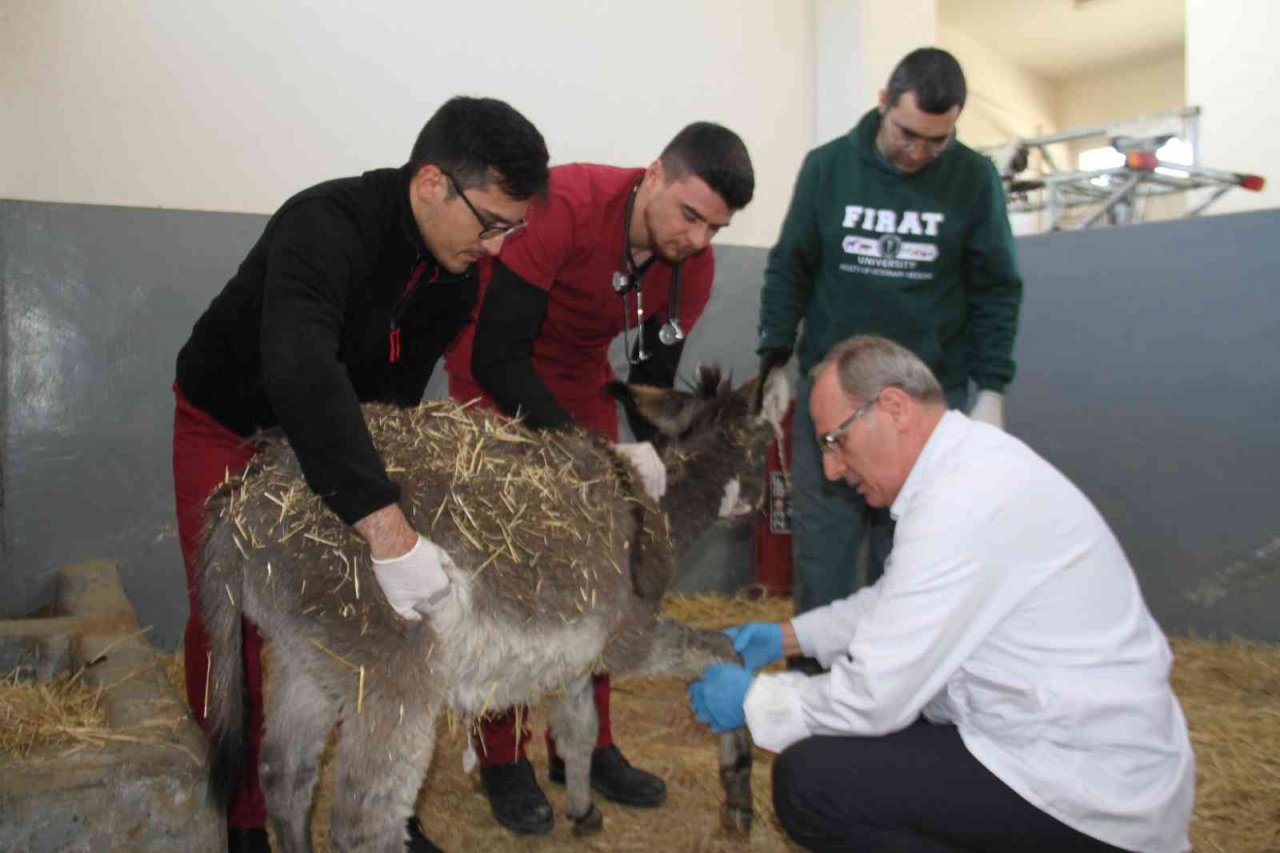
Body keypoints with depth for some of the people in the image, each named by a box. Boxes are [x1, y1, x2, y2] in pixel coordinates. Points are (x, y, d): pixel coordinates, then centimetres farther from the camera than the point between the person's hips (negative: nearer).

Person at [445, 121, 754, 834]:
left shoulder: (695, 266, -14)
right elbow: (497, 356, -32)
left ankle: (587, 744, 19)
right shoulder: (568, 205, -32)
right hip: (495, 382, -5)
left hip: (581, 385, 6)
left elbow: (653, 380, -4)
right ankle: (503, 760, 9)